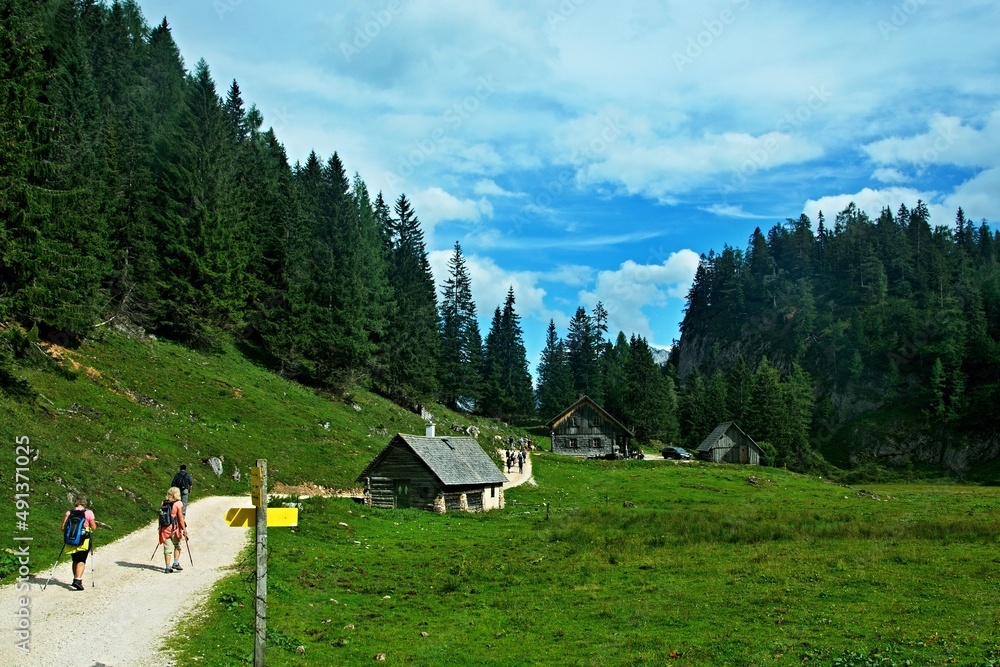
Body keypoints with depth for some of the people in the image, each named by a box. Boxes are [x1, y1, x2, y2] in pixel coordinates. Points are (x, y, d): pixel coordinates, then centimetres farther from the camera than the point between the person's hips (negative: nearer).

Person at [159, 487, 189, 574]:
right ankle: (176, 563, 10)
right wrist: (184, 529, -6)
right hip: (175, 528, -3)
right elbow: (180, 517, -11)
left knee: (167, 548, 7)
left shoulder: (163, 503, 5)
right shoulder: (178, 504, -9)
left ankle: (167, 567, 6)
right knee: (177, 546, 17)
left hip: (164, 528, 3)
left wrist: (161, 527, 21)